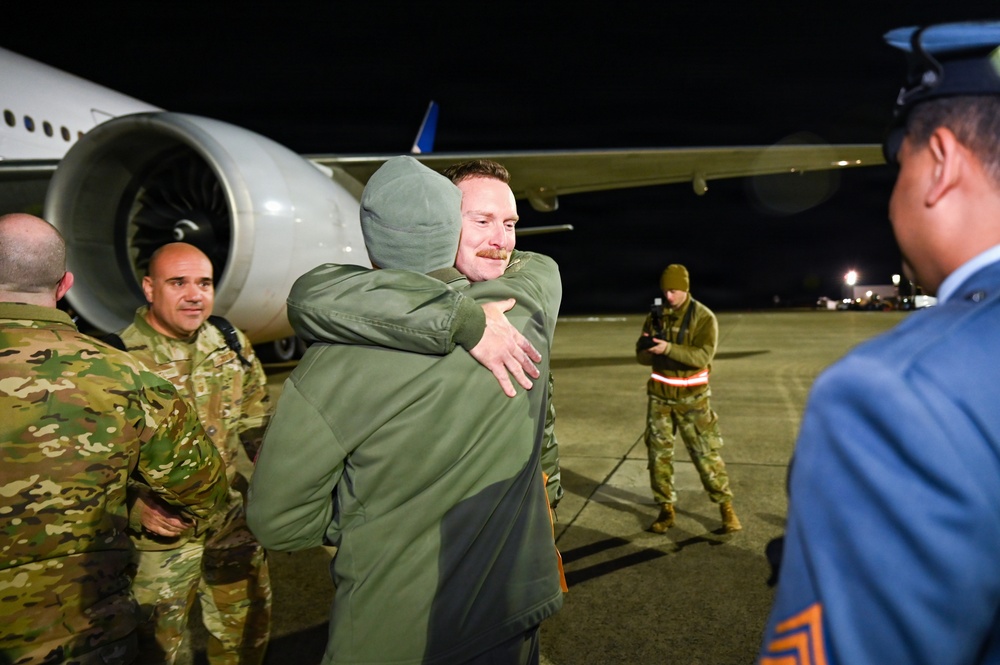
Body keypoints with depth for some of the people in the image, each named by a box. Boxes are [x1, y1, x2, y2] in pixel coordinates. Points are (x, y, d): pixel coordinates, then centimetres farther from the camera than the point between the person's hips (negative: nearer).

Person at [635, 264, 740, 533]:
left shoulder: (703, 317, -10)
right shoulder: (655, 316, 3)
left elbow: (703, 356, -22)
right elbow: (642, 356, 3)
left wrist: (669, 349, -33)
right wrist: (651, 348, -20)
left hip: (691, 396, -4)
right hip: (659, 395, 4)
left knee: (706, 453, -1)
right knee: (659, 452, 5)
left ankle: (726, 507, 13)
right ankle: (666, 509, 16)